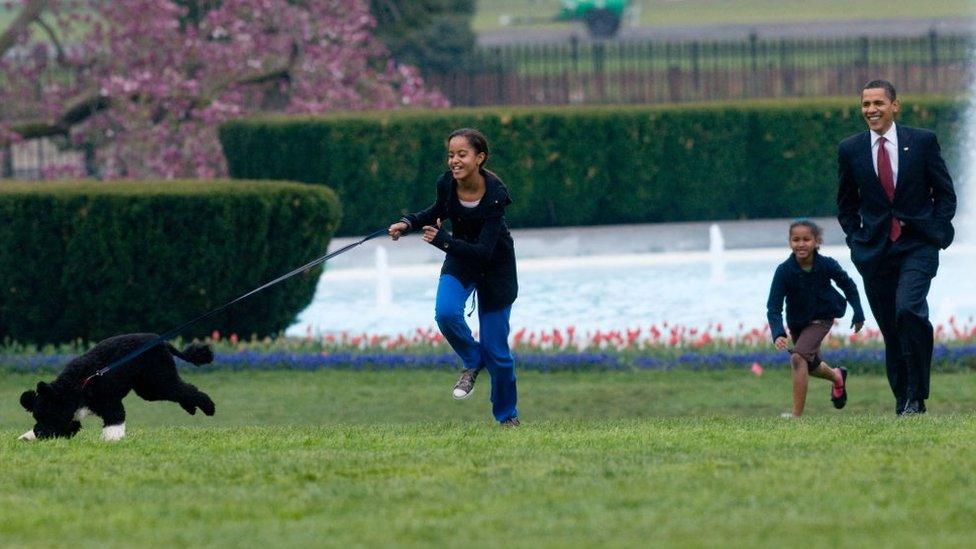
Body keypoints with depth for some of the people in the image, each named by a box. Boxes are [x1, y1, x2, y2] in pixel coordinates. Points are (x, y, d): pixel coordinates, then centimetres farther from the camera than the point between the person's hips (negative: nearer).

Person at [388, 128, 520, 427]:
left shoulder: (496, 194, -29)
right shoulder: (446, 184, -16)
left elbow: (483, 251, -32)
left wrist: (442, 240, -40)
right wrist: (409, 223, -9)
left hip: (495, 266, -4)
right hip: (459, 262, 4)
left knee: (496, 347, 0)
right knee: (446, 312, -27)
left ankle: (507, 414, 22)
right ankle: (472, 362, 3)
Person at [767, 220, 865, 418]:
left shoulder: (827, 265, -23)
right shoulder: (784, 271, -24)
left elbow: (848, 286, -2)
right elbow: (773, 308, -26)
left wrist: (858, 314, 3)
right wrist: (778, 334, -42)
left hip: (821, 318, -3)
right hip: (796, 323, 4)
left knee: (798, 358, -24)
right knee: (810, 365, 24)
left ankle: (797, 414, -22)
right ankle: (837, 377, 58)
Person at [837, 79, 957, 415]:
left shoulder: (923, 142, 0)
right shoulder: (850, 149, 5)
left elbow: (945, 193, 7)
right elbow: (846, 204, 16)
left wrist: (936, 233, -3)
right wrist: (857, 239, 4)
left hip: (918, 247, -3)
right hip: (875, 250, 3)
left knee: (908, 310, -23)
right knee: (890, 330, 3)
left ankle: (916, 396, -14)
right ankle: (903, 401, 13)